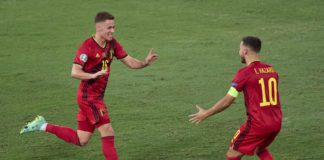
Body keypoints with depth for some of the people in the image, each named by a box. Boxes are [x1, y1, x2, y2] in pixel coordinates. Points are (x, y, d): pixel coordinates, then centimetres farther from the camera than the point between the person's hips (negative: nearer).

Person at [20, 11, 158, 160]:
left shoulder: (112, 44, 4)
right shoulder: (87, 47, -18)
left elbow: (130, 62, 6)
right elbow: (74, 72, -23)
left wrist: (145, 63, -13)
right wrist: (93, 75, -39)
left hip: (97, 96, 8)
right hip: (88, 96, -8)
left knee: (80, 140, 13)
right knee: (108, 133, -12)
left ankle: (43, 126, 24)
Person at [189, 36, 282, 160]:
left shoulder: (245, 73, -10)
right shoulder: (271, 70, 9)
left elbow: (227, 101, -9)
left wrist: (205, 114, 1)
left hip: (257, 124, -7)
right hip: (276, 123, 7)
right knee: (260, 149, 30)